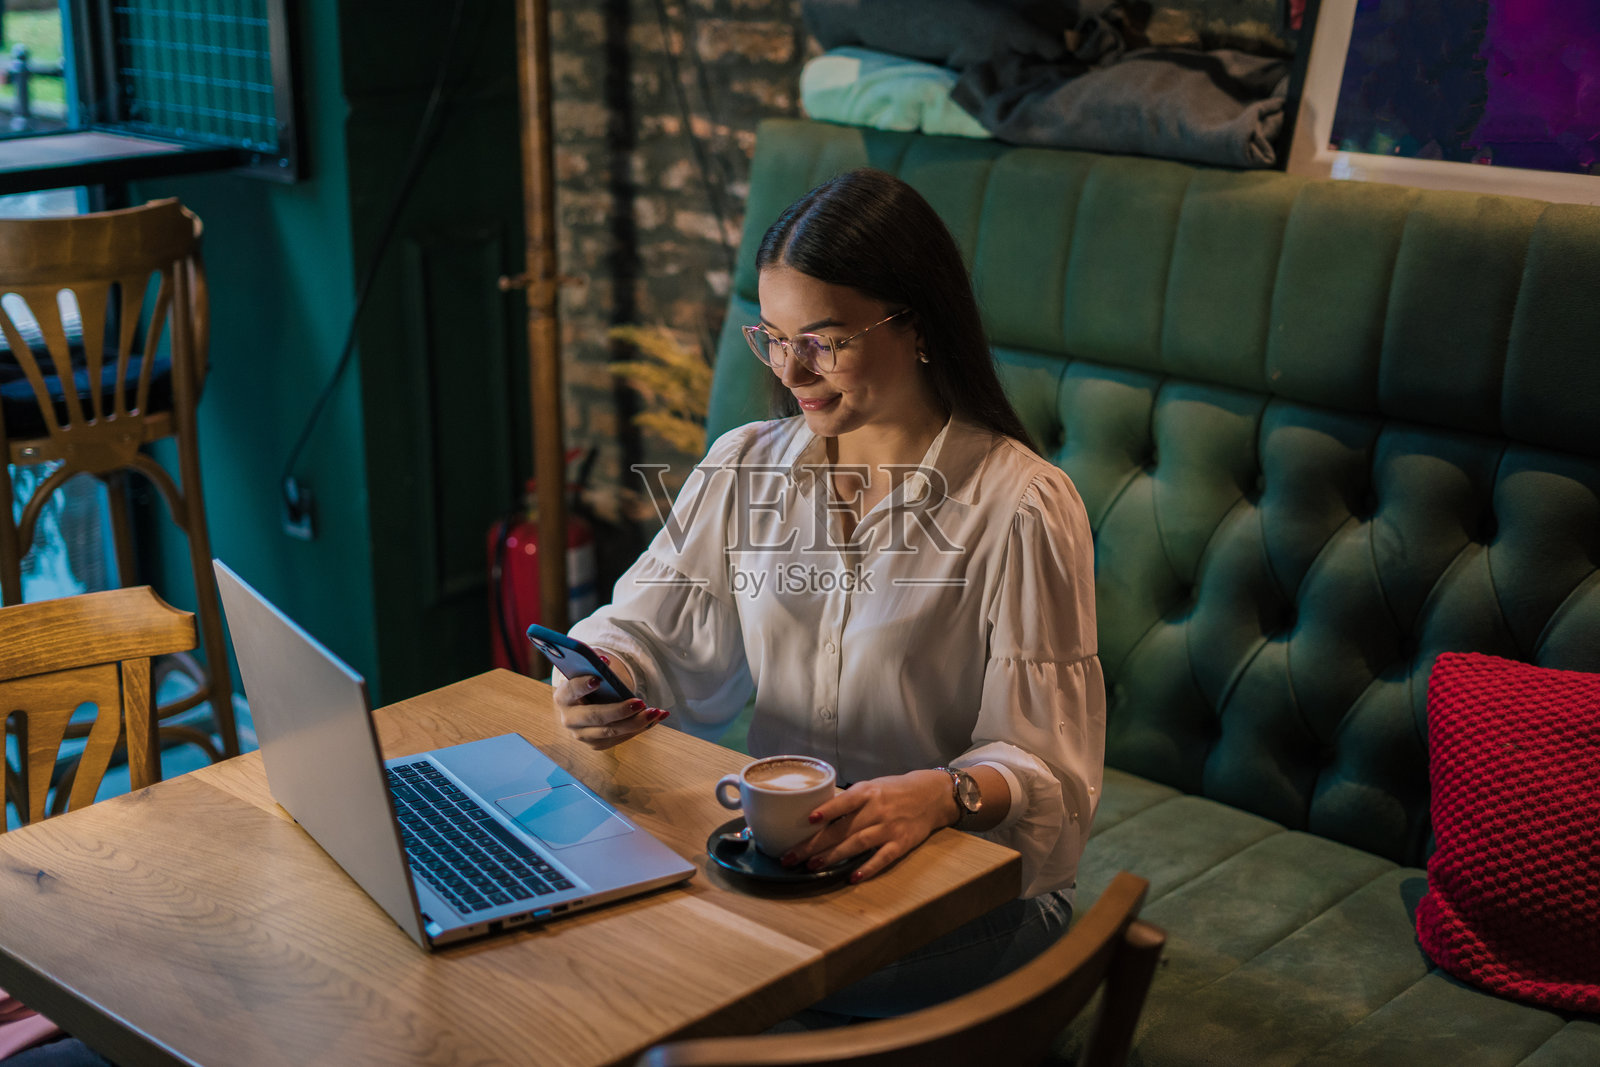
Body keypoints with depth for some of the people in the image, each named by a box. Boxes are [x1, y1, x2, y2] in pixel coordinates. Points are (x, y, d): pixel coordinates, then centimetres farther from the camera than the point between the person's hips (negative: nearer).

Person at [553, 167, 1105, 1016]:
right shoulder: (743, 466, 8)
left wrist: (941, 794, -32)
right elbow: (649, 628, 14)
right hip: (772, 851, 5)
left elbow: (1047, 769, -11)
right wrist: (604, 675, -10)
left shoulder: (1021, 507, -10)